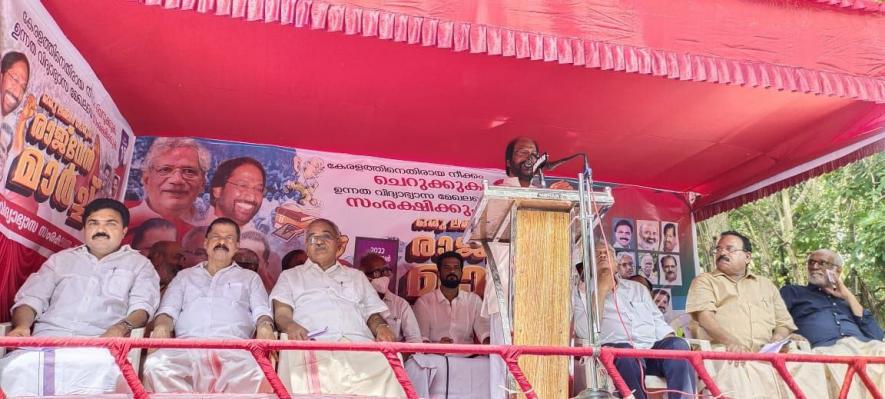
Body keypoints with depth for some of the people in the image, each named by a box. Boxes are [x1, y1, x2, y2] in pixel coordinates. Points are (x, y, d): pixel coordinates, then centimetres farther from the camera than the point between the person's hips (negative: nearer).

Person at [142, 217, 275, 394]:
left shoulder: (250, 278, 27)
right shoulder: (185, 276, 31)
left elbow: (261, 311, 12)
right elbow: (168, 309, 18)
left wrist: (265, 327, -13)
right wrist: (162, 326, -7)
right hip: (187, 345, 2)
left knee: (255, 371, -37)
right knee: (156, 364, -34)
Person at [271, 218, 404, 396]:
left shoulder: (357, 276, 33)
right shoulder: (290, 276, 27)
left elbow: (372, 313, 26)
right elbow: (282, 313, 12)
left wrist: (381, 327, 1)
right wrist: (291, 326, -14)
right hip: (312, 346, -2)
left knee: (384, 374, -31)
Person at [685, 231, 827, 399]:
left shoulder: (766, 285, 27)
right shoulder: (704, 281, 14)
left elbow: (784, 323, 22)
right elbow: (704, 316, -3)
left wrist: (775, 343, -2)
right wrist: (730, 341, -21)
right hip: (724, 352, -4)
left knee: (808, 366, -23)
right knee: (735, 373, -38)